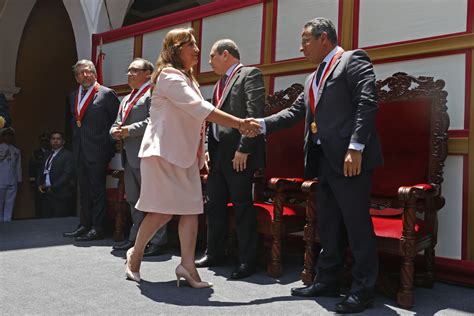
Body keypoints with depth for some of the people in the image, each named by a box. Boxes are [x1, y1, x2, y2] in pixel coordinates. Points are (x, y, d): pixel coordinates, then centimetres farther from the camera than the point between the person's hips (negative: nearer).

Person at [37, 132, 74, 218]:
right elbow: (41, 172, 23)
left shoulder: (68, 155, -4)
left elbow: (67, 174, -13)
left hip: (60, 195, -7)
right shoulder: (47, 155, 21)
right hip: (46, 194, 7)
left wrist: (53, 187, -14)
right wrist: (39, 185, 6)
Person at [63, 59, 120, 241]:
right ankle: (85, 225, 23)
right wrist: (75, 141, 14)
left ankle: (97, 229, 4)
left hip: (97, 150, -7)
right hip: (79, 150, 7)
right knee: (84, 190, 14)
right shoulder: (74, 96, 16)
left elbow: (117, 119, -6)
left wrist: (108, 141, -7)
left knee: (97, 190, -2)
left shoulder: (106, 94, -6)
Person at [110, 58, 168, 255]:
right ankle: (136, 238, 27)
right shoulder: (127, 99, 24)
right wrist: (116, 131, 1)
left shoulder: (153, 94, -7)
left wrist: (129, 130, -17)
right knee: (134, 200, 15)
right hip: (129, 156, 10)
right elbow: (117, 123, 24)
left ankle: (157, 242, 3)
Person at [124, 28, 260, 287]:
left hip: (186, 154, 9)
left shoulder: (187, 79, 19)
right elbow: (202, 109, -23)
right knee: (164, 210, -4)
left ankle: (187, 266, 3)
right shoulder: (169, 76, -12)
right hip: (164, 152, -9)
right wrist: (240, 124, -24)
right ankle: (135, 254, 18)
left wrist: (200, 154, 14)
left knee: (191, 208, 0)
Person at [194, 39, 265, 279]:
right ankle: (214, 253, 26)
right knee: (214, 205, 13)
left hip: (239, 154, -8)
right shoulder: (220, 83, 21)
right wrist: (209, 149, 13)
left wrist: (243, 149, -20)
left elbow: (255, 114, -15)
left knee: (242, 206, -1)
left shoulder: (249, 74, -5)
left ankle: (247, 260, 9)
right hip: (218, 154, 9)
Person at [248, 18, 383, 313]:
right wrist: (261, 125, 11)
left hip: (349, 158, -9)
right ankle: (327, 280, 26)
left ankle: (363, 290, 10)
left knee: (357, 226, -2)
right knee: (328, 225, 14)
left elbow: (367, 103, -14)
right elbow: (295, 111, 22)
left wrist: (355, 148, -22)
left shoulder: (353, 60, -2)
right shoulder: (315, 77, 24)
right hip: (325, 159, 9)